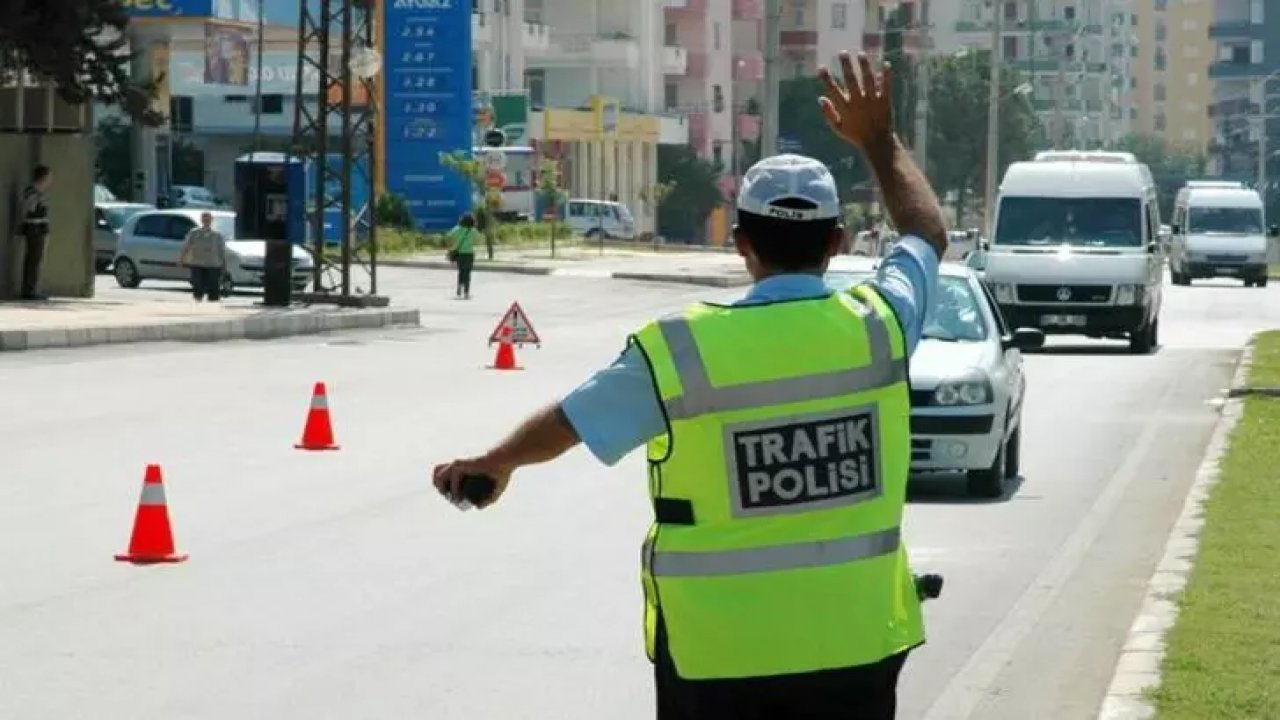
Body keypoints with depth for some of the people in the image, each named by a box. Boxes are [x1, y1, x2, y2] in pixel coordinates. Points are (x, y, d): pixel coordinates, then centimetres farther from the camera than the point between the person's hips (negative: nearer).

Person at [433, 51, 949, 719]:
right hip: (854, 641, 2)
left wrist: (492, 463, 23)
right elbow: (929, 232, 18)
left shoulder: (681, 349, -10)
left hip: (717, 652, -2)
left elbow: (565, 424, 4)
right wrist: (878, 140, 28)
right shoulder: (878, 324, -4)